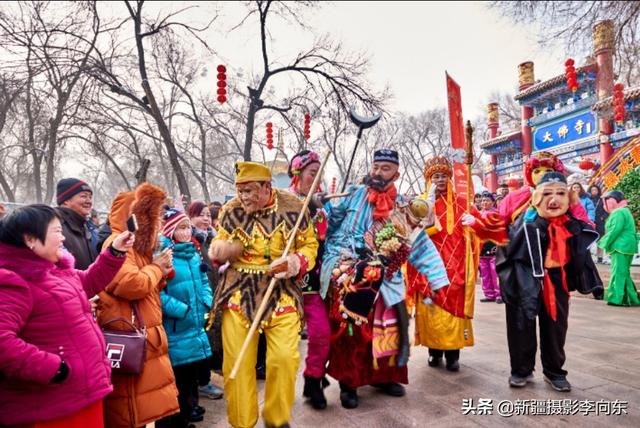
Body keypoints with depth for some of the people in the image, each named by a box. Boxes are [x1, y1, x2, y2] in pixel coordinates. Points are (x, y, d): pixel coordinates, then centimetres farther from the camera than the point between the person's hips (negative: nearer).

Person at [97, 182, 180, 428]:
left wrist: (161, 274, 5)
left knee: (152, 405, 18)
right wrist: (156, 267, -11)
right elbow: (132, 285, -28)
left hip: (147, 338, 10)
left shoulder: (138, 245, 17)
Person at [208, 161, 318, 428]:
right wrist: (219, 250, -13)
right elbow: (218, 246, 12)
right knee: (236, 363, 5)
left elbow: (310, 245, 3)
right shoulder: (231, 210, -1)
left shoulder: (292, 207, -6)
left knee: (285, 358, -4)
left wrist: (296, 263, -17)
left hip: (281, 294, -1)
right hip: (238, 293, 2)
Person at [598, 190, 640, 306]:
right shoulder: (623, 211, 19)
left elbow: (614, 231, -21)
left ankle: (616, 298, -6)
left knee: (618, 273, -8)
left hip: (621, 247, -10)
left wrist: (603, 243, -11)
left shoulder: (618, 213, -14)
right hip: (625, 247, 10)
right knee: (623, 273, 16)